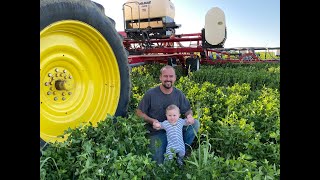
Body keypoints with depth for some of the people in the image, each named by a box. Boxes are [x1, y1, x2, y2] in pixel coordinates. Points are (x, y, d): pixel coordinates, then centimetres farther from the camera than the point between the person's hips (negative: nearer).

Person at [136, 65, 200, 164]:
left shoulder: (178, 94, 1)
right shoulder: (150, 94, -9)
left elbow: (188, 110, 11)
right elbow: (139, 112, -3)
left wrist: (189, 115, -15)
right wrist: (152, 120, -21)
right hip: (156, 132, -3)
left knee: (195, 123, -18)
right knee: (159, 162, -13)